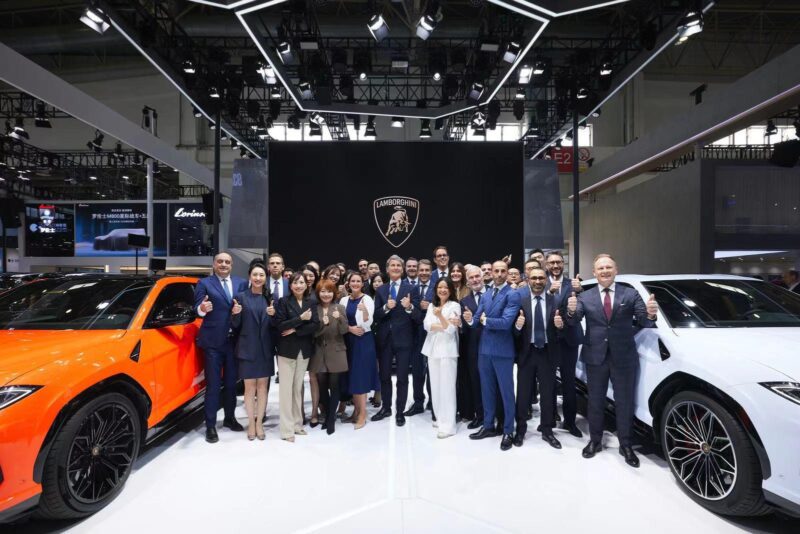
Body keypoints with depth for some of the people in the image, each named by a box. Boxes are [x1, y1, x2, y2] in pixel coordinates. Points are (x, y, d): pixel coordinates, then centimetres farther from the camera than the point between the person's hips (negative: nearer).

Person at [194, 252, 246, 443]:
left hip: (235, 340, 3)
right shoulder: (204, 283, -2)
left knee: (231, 382, 16)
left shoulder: (241, 283, 8)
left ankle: (229, 418, 32)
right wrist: (202, 309, -33)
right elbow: (197, 308, -12)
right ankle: (210, 426, 13)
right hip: (213, 341, -3)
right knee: (213, 384, 3)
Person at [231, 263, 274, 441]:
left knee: (262, 386, 8)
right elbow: (235, 326, -2)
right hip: (247, 347, -2)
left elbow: (273, 326, 7)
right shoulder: (241, 296, -2)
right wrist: (235, 314, -22)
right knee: (250, 387, 4)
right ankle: (251, 424, 17)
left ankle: (259, 423, 19)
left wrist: (273, 315, -13)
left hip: (265, 348, 3)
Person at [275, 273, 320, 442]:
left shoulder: (311, 303, 6)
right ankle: (287, 429, 6)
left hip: (304, 350, 3)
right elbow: (280, 324, -12)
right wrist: (301, 318, -16)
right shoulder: (284, 301, -2)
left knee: (298, 387, 10)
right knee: (286, 388, -1)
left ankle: (297, 423, 21)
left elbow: (315, 325, -4)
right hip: (287, 350, -3)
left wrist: (295, 330, -14)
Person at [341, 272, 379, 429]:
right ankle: (356, 409, 22)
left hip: (364, 341, -5)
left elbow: (367, 324, -15)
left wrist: (364, 310, -34)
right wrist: (350, 328, -13)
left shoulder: (367, 299, -8)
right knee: (352, 375, 9)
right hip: (348, 340, 5)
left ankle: (363, 413, 5)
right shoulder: (344, 300, 6)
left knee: (361, 375, -4)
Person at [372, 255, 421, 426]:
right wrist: (386, 307, -19)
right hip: (385, 339, 4)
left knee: (402, 377, 6)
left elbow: (417, 317, -9)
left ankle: (400, 412, 20)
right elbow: (376, 316, 0)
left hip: (403, 339, -3)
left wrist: (409, 307, -29)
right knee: (384, 376, 15)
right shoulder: (381, 290, 6)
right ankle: (386, 408, 32)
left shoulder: (411, 289, -4)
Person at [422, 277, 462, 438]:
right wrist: (444, 325, -12)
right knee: (435, 385, 10)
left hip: (447, 350, -5)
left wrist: (440, 316, -28)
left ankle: (448, 425, 0)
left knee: (447, 386, -5)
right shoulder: (432, 306, 12)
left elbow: (451, 330, -13)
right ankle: (440, 418, 24)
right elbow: (427, 325, 0)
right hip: (432, 349, 5)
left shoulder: (454, 306, -4)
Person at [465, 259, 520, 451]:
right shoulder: (485, 295, 11)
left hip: (502, 350, -6)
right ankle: (488, 426, 31)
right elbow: (478, 319, 5)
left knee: (506, 391, 6)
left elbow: (506, 322, -22)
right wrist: (470, 319, -17)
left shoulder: (512, 295, -11)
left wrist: (485, 320, -10)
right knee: (487, 389, 16)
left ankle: (508, 432, 20)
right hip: (484, 348, 6)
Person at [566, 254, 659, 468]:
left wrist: (650, 315, -31)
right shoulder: (585, 297, -1)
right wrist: (571, 311, -35)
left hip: (624, 357, 0)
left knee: (625, 402, 12)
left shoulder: (630, 294, -1)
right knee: (595, 402, 14)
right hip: (595, 357, 1)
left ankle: (626, 445, 30)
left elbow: (643, 322, -8)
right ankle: (595, 441, 31)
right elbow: (573, 321, -12)